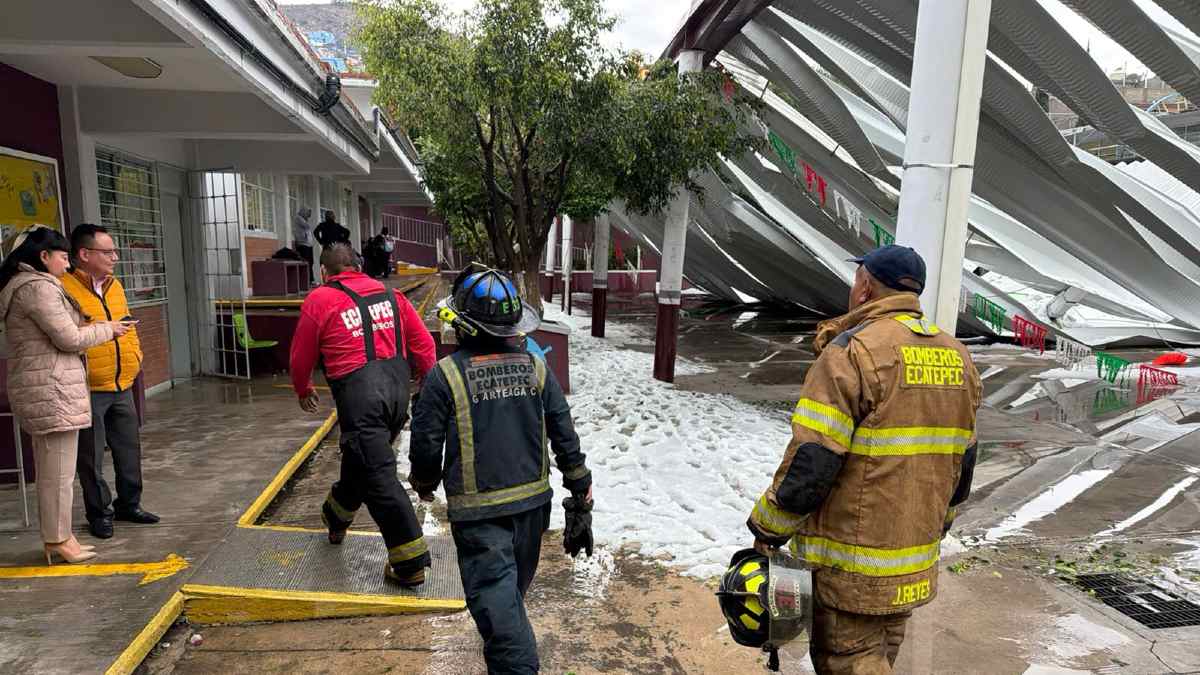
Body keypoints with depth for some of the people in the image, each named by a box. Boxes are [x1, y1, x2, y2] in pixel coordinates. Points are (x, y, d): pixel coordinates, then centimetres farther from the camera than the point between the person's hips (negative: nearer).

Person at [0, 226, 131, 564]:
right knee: (59, 471, -1)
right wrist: (106, 329, -2)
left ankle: (55, 537, 25)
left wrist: (94, 328, 10)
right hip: (52, 390, -11)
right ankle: (58, 540, 9)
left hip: (39, 391, 11)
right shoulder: (38, 287, -14)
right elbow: (69, 338, -16)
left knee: (50, 470, 16)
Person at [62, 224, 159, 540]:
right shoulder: (65, 288, -13)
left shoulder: (114, 286, 12)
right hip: (88, 390, -7)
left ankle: (129, 504, 30)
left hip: (122, 386, 7)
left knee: (129, 449, 15)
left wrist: (135, 354, 12)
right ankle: (100, 513, 20)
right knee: (92, 456, 6)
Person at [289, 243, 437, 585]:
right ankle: (337, 518, 52)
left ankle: (411, 563, -1)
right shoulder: (390, 295, 13)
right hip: (398, 389, 6)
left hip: (358, 395, -6)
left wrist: (304, 390, 28)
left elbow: (301, 356, 9)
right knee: (360, 458, 26)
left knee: (378, 476, -3)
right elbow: (423, 344, 8)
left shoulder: (319, 299, 2)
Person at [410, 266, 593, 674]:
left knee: (495, 598, 3)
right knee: (513, 587, 26)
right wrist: (580, 492, 9)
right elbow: (565, 435, -1)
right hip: (532, 501, 6)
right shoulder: (535, 367, -3)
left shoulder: (446, 375, -15)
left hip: (479, 510, -5)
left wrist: (424, 483, 12)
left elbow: (426, 442, -9)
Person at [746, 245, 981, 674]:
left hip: (849, 573, -8)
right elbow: (961, 468, 13)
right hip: (916, 571, 8)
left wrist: (766, 531, -10)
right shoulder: (957, 358, 7)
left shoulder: (852, 352, -18)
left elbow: (808, 466, -22)